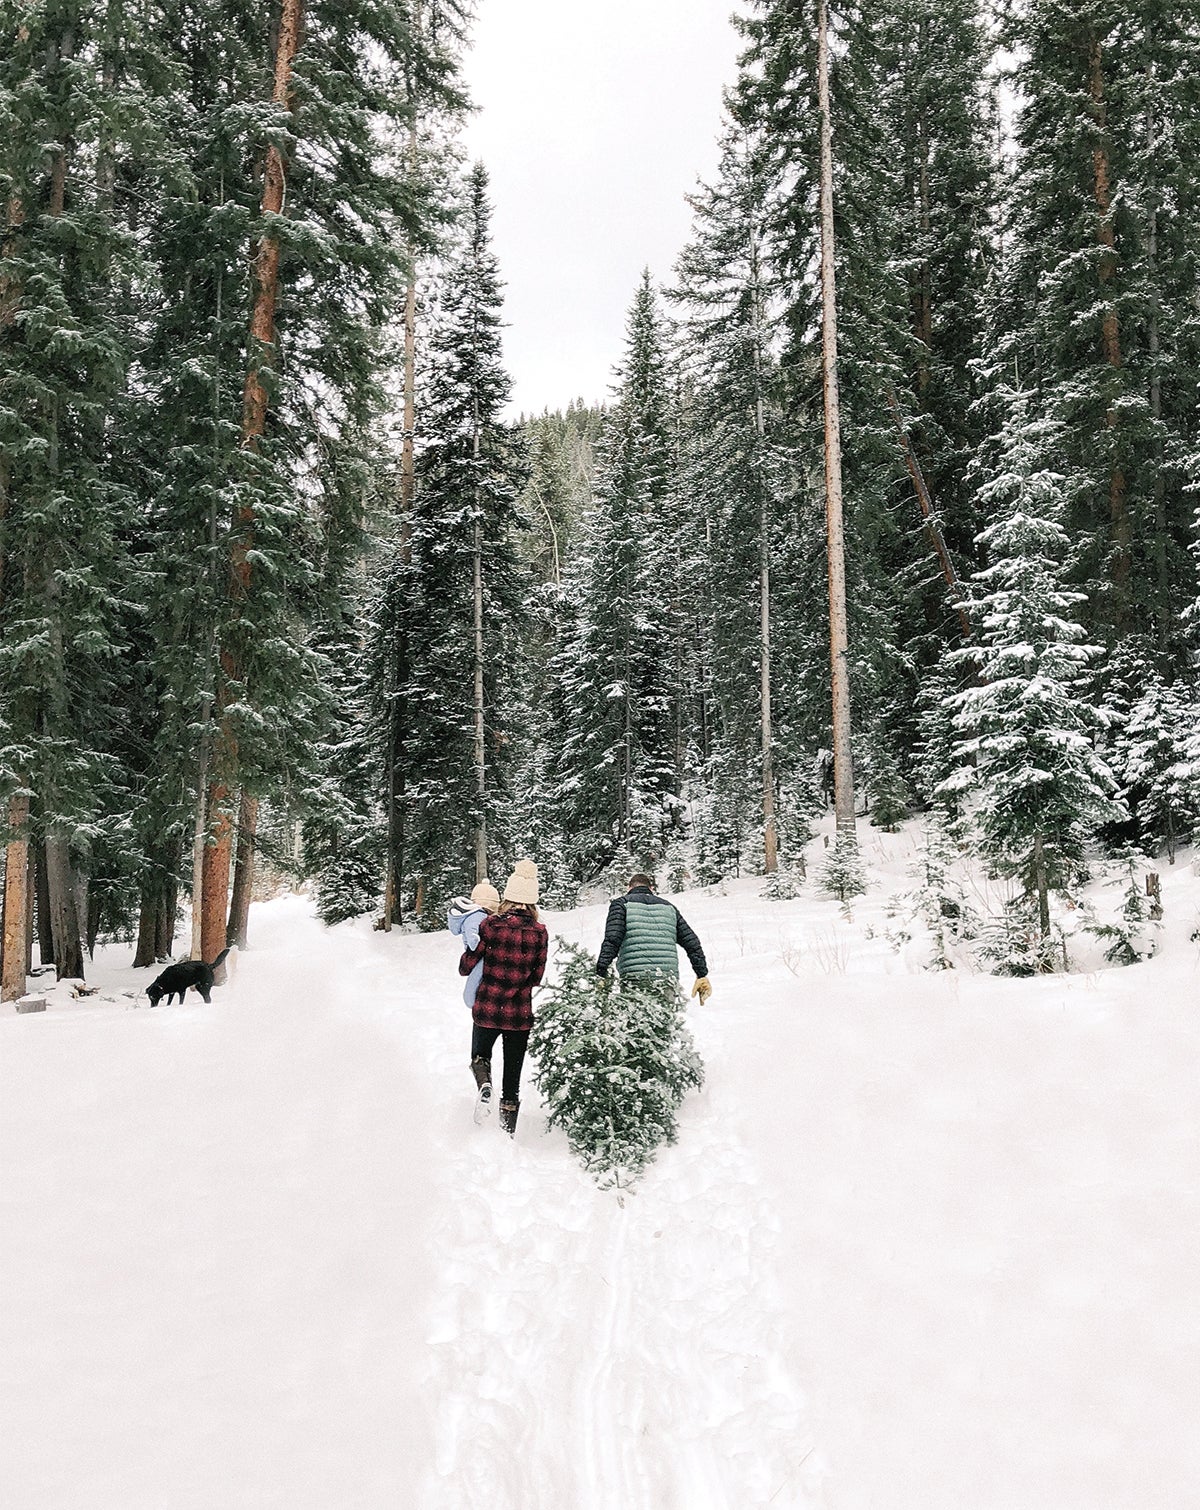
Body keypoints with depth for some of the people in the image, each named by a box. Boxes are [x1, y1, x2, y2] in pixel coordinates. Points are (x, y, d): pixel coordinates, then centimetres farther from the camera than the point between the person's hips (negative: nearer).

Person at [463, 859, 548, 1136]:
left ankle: (484, 1085, -5)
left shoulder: (490, 925, -10)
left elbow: (467, 966, -3)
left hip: (487, 1009, -1)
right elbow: (536, 978, 0)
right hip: (520, 1014, 1)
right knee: (513, 1075, 14)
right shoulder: (540, 934, -6)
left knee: (479, 1055, 25)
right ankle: (508, 1133, 16)